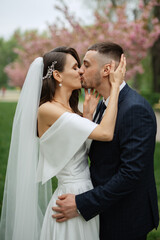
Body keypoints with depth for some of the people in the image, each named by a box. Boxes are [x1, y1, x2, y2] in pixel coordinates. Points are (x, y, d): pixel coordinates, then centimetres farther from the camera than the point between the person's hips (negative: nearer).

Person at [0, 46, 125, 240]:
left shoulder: (68, 109, 9)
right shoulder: (47, 110, -20)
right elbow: (105, 133, -27)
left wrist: (88, 112, 8)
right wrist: (115, 86, -20)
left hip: (87, 194, 9)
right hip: (72, 198, -9)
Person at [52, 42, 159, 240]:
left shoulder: (136, 110, -24)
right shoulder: (103, 105, 6)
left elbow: (131, 173, -28)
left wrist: (81, 204, -26)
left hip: (126, 220, -8)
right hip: (104, 211, 8)